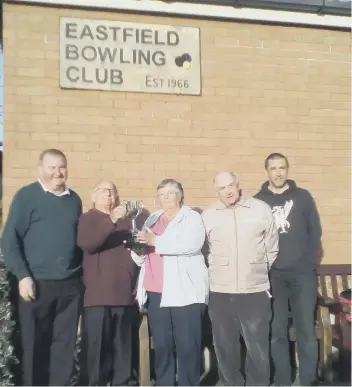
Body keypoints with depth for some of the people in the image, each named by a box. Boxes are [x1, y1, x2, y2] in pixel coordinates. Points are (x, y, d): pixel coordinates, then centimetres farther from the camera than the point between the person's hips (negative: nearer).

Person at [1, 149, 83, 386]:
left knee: (65, 343, 9)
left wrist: (83, 274, 12)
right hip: (37, 284, -3)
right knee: (34, 344, 7)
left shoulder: (74, 199, 11)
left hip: (71, 285, 4)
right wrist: (23, 276, -12)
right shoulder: (26, 196, -2)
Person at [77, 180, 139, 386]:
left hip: (124, 294, 4)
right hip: (98, 295, -4)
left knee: (123, 346, 7)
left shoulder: (125, 220, 17)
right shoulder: (88, 218, 3)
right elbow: (86, 244, -16)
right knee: (96, 345, -4)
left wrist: (136, 283, 15)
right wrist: (112, 220, -25)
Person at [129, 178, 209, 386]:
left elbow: (191, 243, -18)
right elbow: (141, 258, 20)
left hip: (184, 292, -5)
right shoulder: (152, 219, 19)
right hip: (156, 293, 5)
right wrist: (137, 247, -3)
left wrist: (155, 241, -22)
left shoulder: (192, 217, 3)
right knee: (162, 345, 9)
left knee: (187, 345, -4)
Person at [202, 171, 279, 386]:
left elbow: (272, 248, 7)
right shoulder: (208, 215, 2)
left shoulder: (262, 209, -2)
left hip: (255, 290, -1)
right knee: (225, 346, 11)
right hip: (220, 292, 2)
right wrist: (217, 274, 10)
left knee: (258, 346, 6)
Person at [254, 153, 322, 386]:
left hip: (302, 274, 0)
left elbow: (315, 231, 5)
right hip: (272, 276, 0)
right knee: (277, 333, 5)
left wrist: (310, 264, -2)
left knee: (307, 331, 1)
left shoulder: (303, 197, 6)